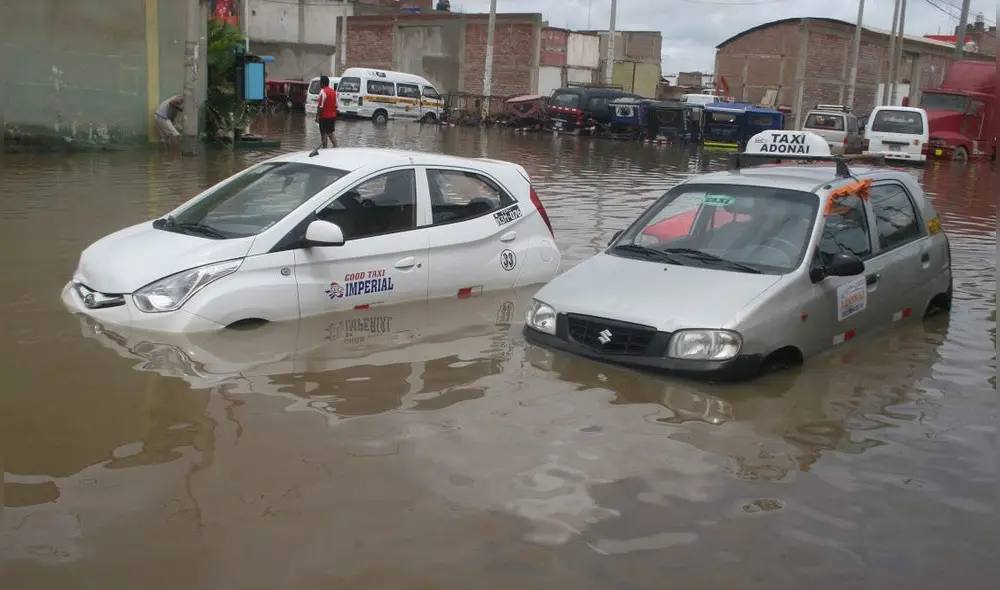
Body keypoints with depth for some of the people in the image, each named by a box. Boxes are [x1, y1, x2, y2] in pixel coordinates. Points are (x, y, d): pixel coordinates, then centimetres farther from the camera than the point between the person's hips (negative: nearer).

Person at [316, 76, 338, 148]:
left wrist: (317, 116, -14)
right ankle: (335, 146, 6)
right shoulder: (333, 91, 10)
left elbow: (320, 106, -19)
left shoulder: (323, 91, -15)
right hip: (332, 116, 8)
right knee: (330, 133, 17)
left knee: (324, 134, -1)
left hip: (324, 116, -8)